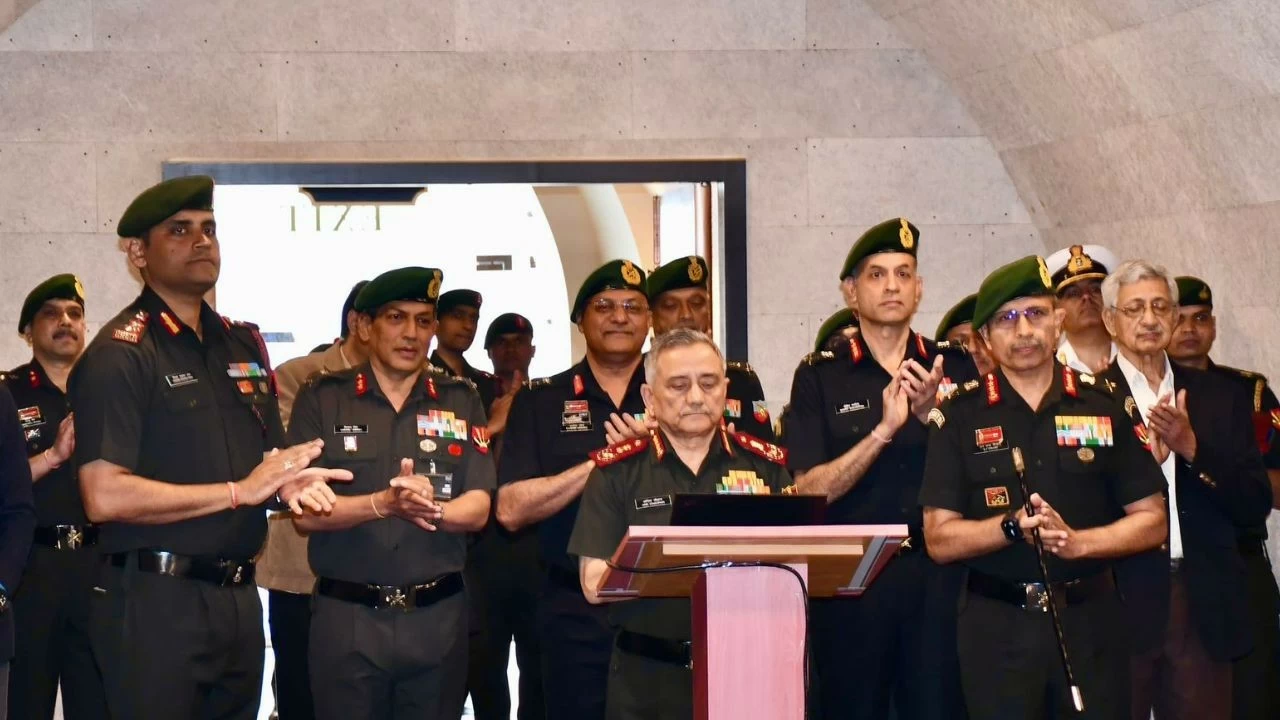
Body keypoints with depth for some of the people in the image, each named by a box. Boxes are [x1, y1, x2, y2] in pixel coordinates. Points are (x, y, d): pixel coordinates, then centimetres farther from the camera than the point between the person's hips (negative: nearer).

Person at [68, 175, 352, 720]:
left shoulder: (243, 345, 14)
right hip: (156, 603, -7)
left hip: (238, 596, 7)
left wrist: (288, 480, -1)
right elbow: (104, 497, -21)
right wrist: (238, 490, -16)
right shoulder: (121, 354, -11)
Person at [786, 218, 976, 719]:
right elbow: (809, 489, -8)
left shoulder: (954, 367, 7)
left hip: (937, 573, 1)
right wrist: (883, 431, -19)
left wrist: (933, 415, -14)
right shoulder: (821, 377, 2)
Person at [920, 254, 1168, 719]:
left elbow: (1151, 522, 5)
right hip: (996, 625, -1)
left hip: (1090, 618, 1)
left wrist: (1078, 541, -11)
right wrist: (1012, 527, -18)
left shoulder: (1106, 407, 6)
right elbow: (939, 539, -2)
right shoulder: (960, 417, 3)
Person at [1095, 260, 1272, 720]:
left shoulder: (1218, 397, 11)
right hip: (1120, 602, -3)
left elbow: (1256, 506, 5)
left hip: (1204, 608, 3)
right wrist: (1144, 458, -21)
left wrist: (1193, 448, -9)